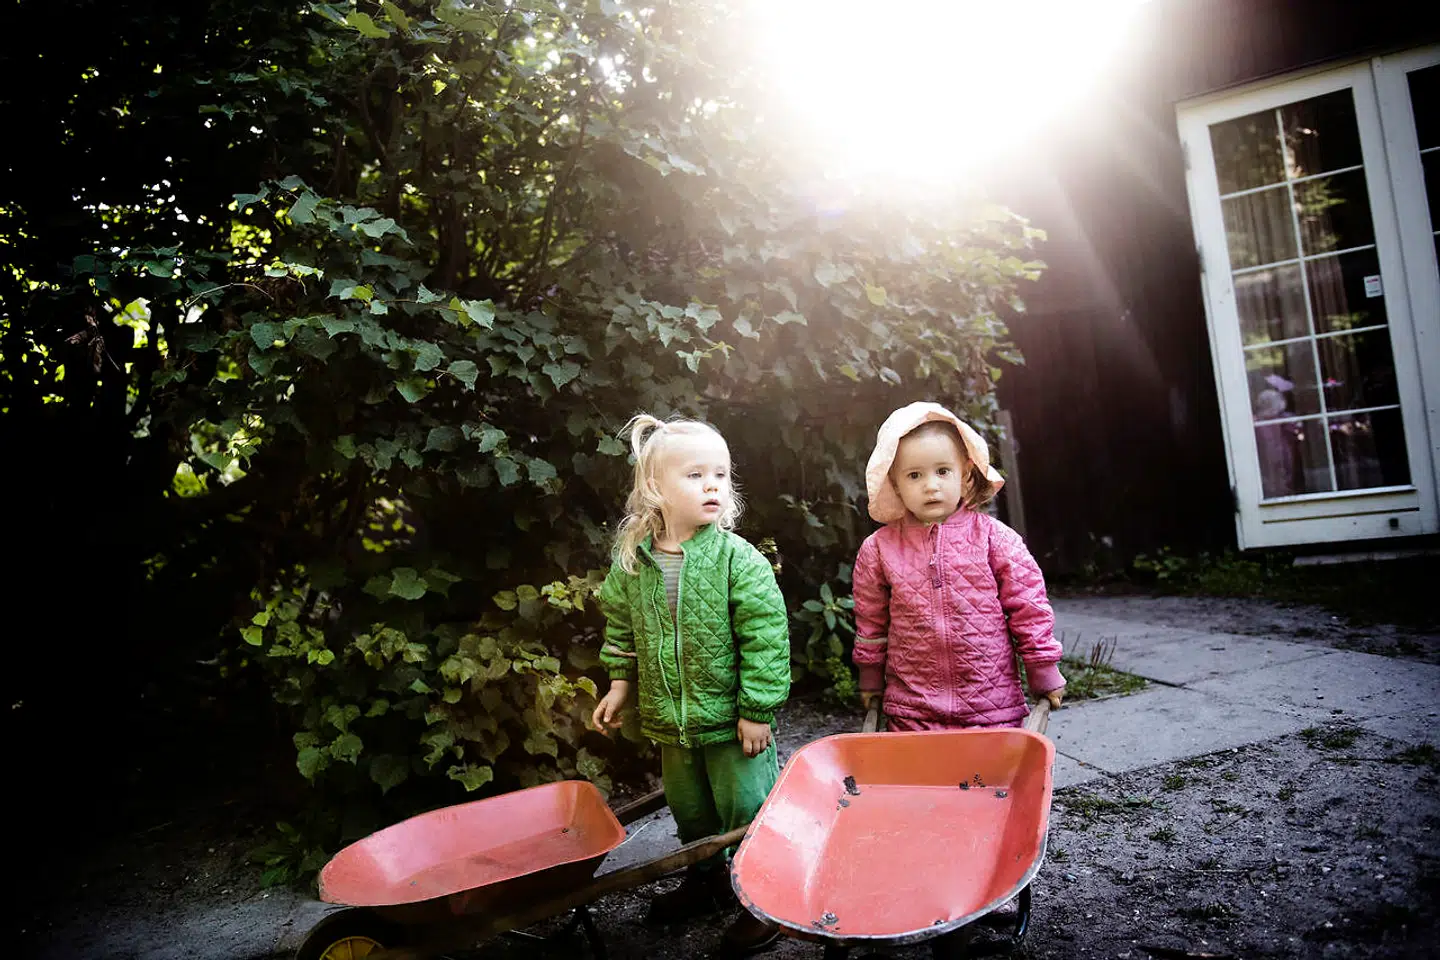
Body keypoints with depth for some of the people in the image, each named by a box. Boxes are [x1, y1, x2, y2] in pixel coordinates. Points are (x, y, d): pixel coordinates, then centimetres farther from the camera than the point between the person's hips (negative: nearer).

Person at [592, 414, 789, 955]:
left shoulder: (738, 559, -17)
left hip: (732, 721, -4)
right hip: (671, 723, 5)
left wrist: (756, 708, -15)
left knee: (747, 810, 7)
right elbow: (621, 629, 11)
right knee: (689, 810, 23)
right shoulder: (632, 563, -5)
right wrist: (621, 683, 9)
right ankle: (706, 881, 46)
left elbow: (765, 639, -16)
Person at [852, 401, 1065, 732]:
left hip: (992, 706, -1)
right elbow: (871, 621, 10)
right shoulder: (878, 549, -1)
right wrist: (871, 680, 16)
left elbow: (1028, 607, 2)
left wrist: (1044, 673, 6)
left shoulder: (993, 537, -4)